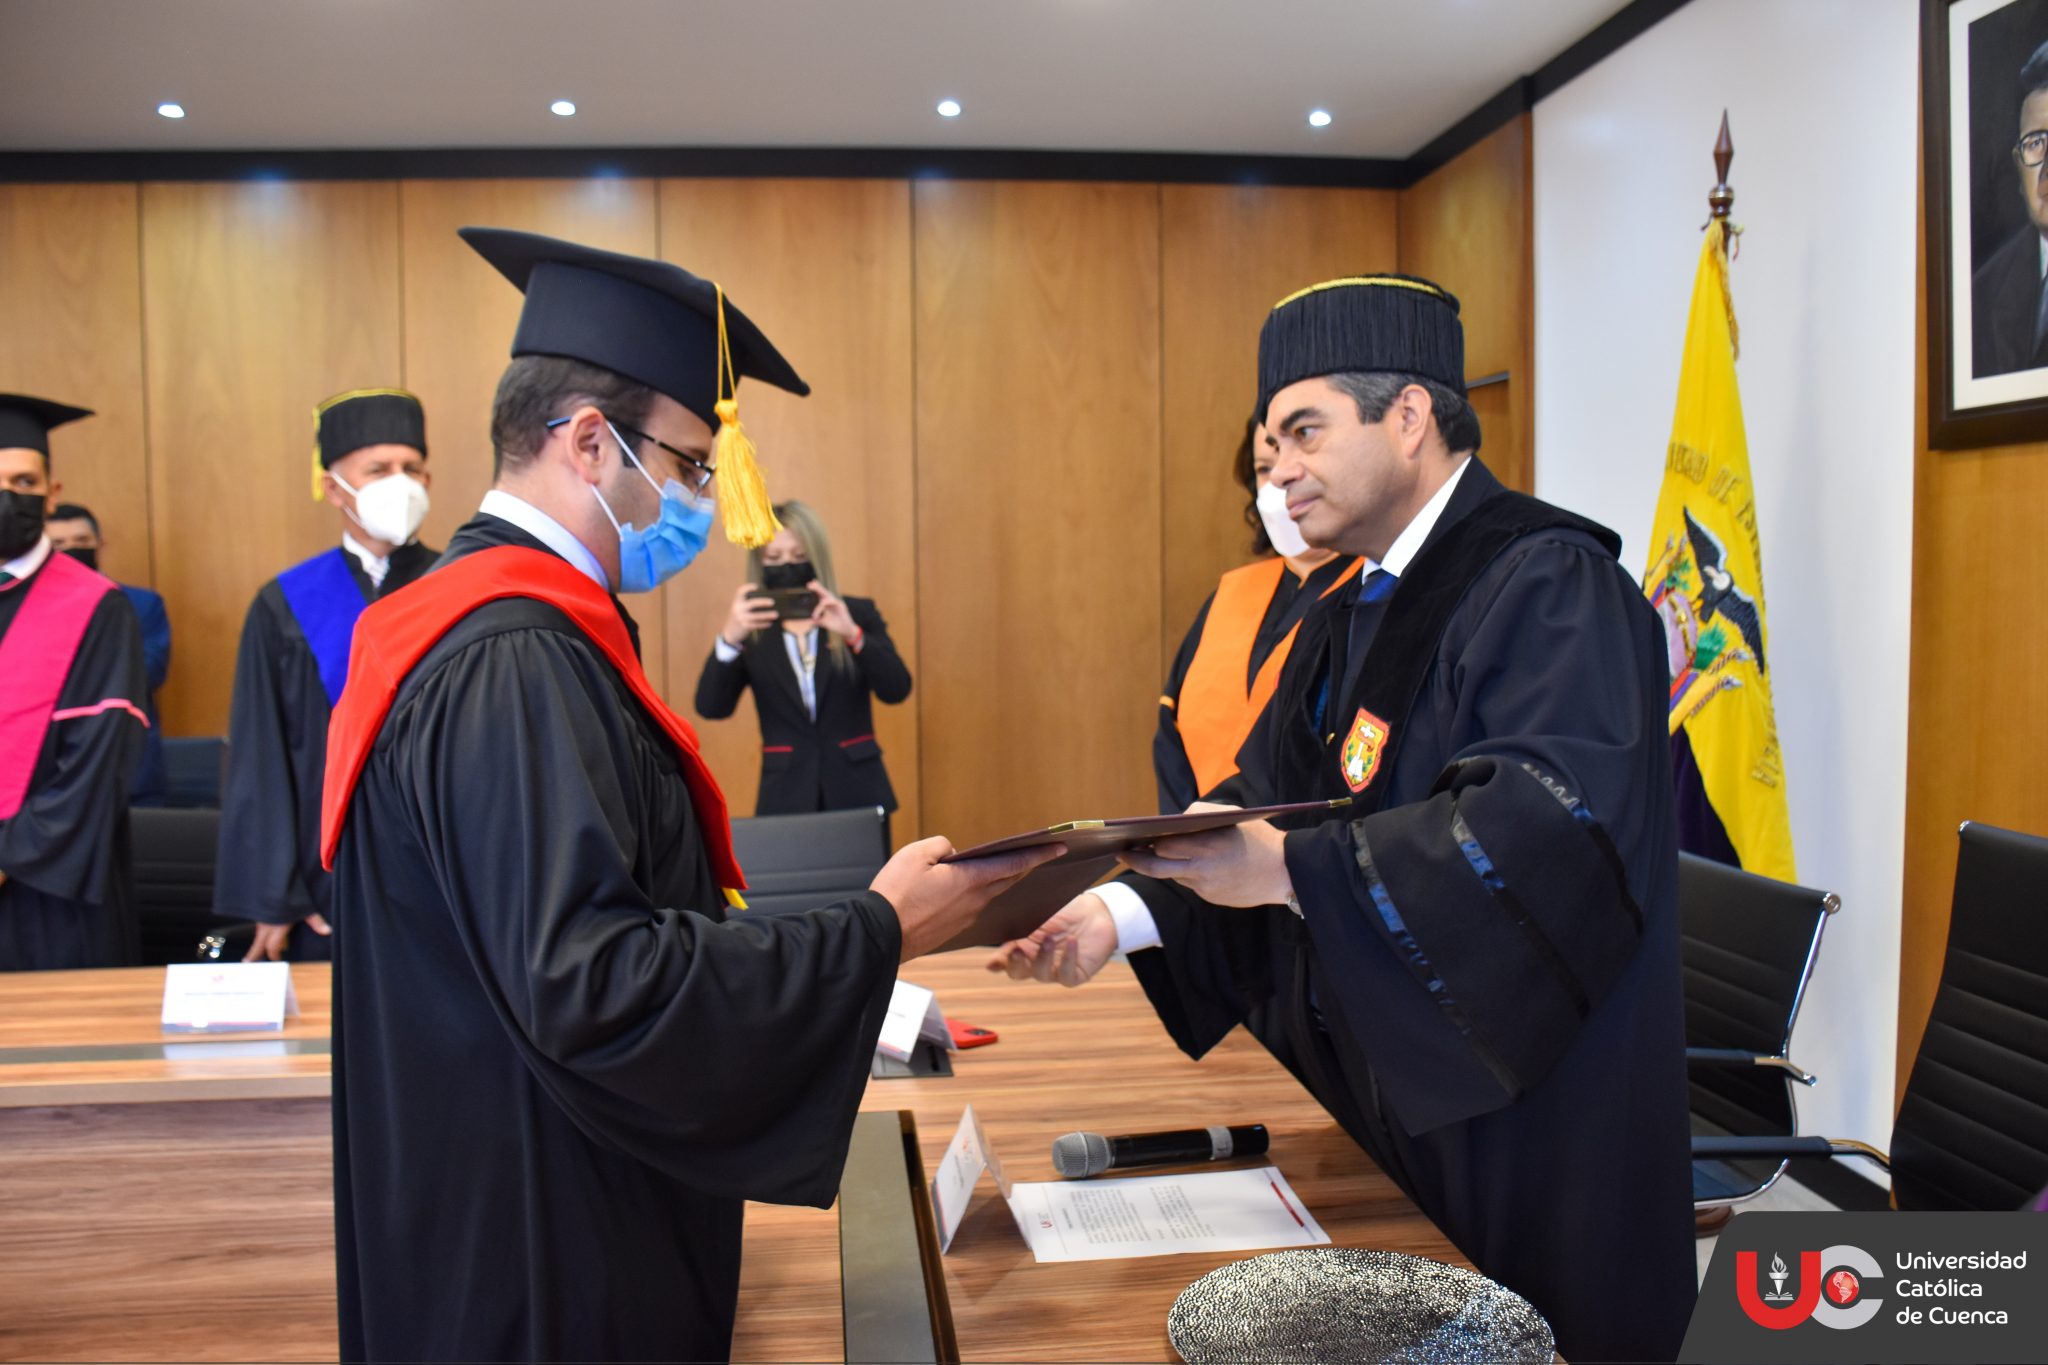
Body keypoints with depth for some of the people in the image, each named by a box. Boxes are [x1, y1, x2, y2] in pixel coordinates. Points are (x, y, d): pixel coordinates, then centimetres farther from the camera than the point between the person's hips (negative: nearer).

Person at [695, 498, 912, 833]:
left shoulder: (858, 614, 2)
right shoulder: (750, 631, 1)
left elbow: (896, 690, -9)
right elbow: (710, 708, -10)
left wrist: (852, 633, -25)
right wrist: (728, 638, -26)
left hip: (857, 793, 0)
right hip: (786, 798, 0)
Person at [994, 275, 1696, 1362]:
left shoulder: (1548, 585, -17)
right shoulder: (1350, 620, 12)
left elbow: (1552, 826, -32)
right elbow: (1263, 817, 7)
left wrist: (1293, 868, -33)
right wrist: (1121, 914, -9)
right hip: (1373, 1115, 8)